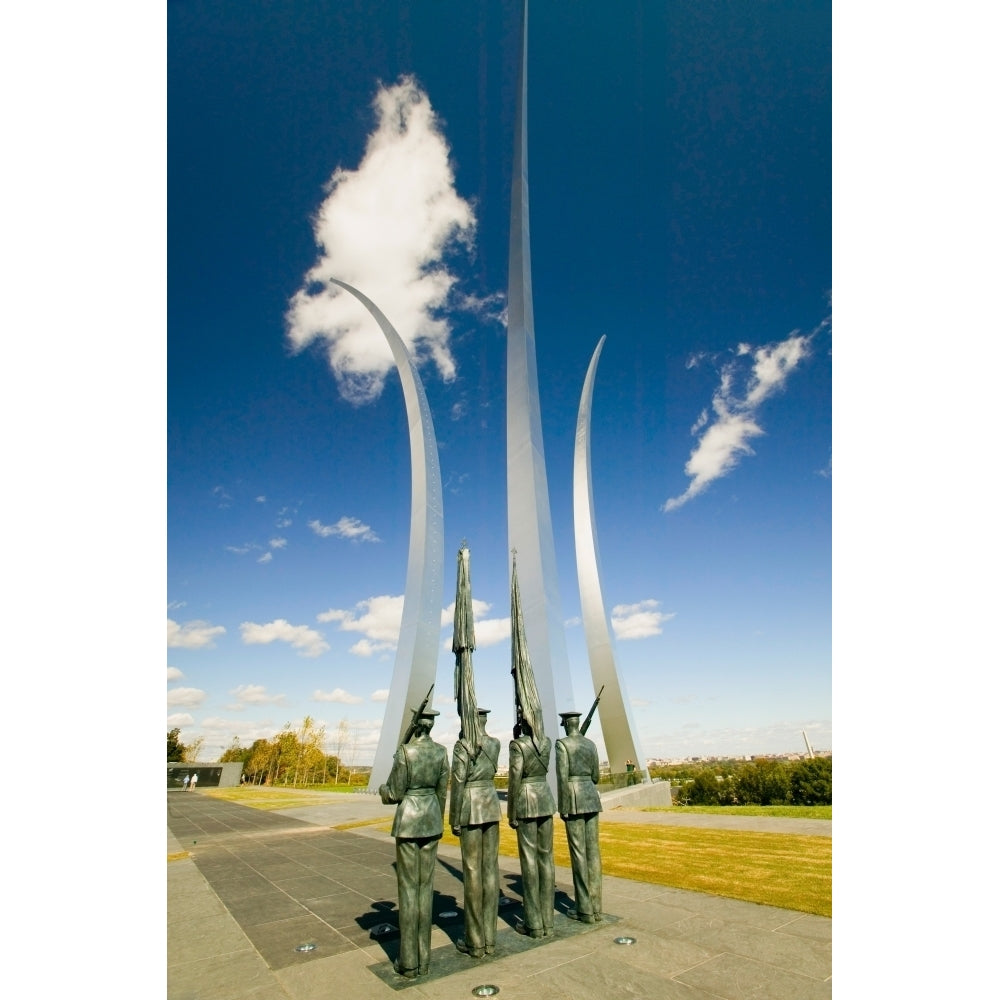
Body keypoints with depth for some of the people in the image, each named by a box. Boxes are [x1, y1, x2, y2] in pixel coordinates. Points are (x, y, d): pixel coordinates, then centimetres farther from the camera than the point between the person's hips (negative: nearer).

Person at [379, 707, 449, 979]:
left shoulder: (404, 751, -17)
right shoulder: (441, 751, -2)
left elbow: (395, 793, -11)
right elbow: (442, 791, 5)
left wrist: (382, 789, 12)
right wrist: (438, 822, 18)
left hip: (408, 821, -4)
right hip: (431, 819, 5)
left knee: (408, 888, 6)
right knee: (426, 886, 13)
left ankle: (408, 962, 15)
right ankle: (423, 958, 21)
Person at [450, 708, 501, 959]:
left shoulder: (462, 745, -15)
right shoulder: (495, 743, 4)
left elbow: (458, 784, -15)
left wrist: (454, 821, -7)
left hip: (471, 811, -6)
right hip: (492, 807, 6)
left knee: (472, 872, 3)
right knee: (491, 869, 11)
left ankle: (475, 942, 14)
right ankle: (490, 938, 20)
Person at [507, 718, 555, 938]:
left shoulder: (517, 744, -15)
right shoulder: (547, 742, 2)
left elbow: (514, 780, -14)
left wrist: (511, 814, -6)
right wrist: (520, 736, 14)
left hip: (526, 803, -6)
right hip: (545, 799, 6)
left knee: (529, 859, 3)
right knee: (546, 857, 11)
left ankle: (534, 924, 12)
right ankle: (547, 921, 19)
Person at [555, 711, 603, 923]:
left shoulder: (562, 743, -11)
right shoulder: (591, 744, 8)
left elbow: (562, 777, -15)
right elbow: (596, 776, 12)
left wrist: (562, 808, -9)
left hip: (573, 801, -6)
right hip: (591, 798, 6)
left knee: (578, 853, 2)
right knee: (592, 852, 11)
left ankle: (585, 910, 9)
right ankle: (595, 906, 17)